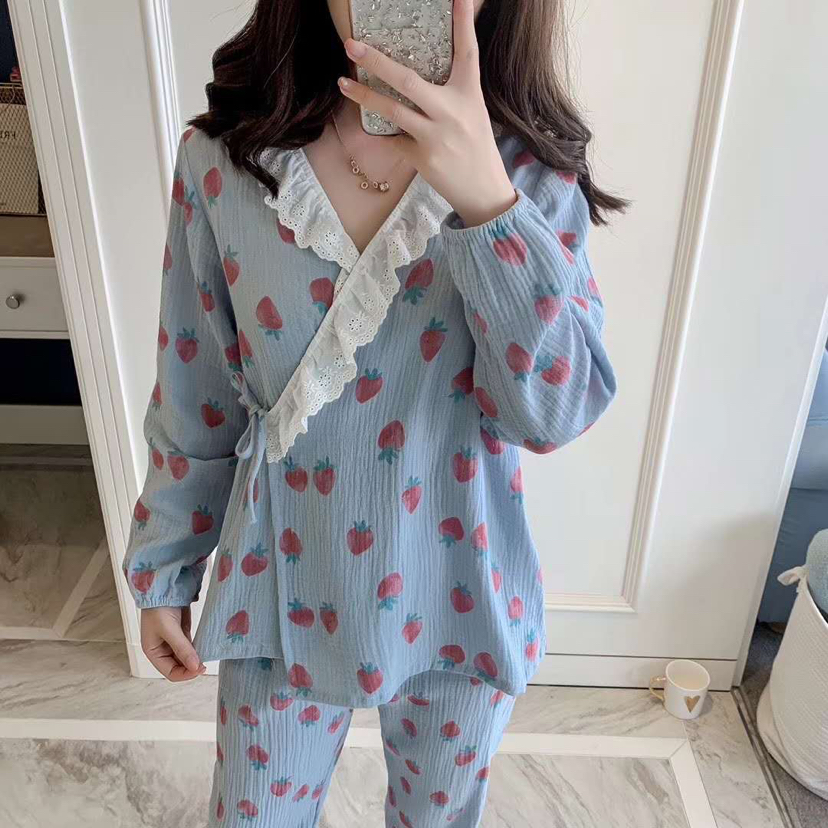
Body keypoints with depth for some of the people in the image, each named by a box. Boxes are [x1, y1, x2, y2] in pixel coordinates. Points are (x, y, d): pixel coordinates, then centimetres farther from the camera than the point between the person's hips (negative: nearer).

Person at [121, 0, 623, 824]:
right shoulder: (222, 159, -13)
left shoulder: (531, 168, -13)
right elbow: (192, 401, -4)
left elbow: (558, 410, -22)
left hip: (459, 598, 1)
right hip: (283, 591, 0)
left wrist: (488, 200, -34)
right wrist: (162, 572, 5)